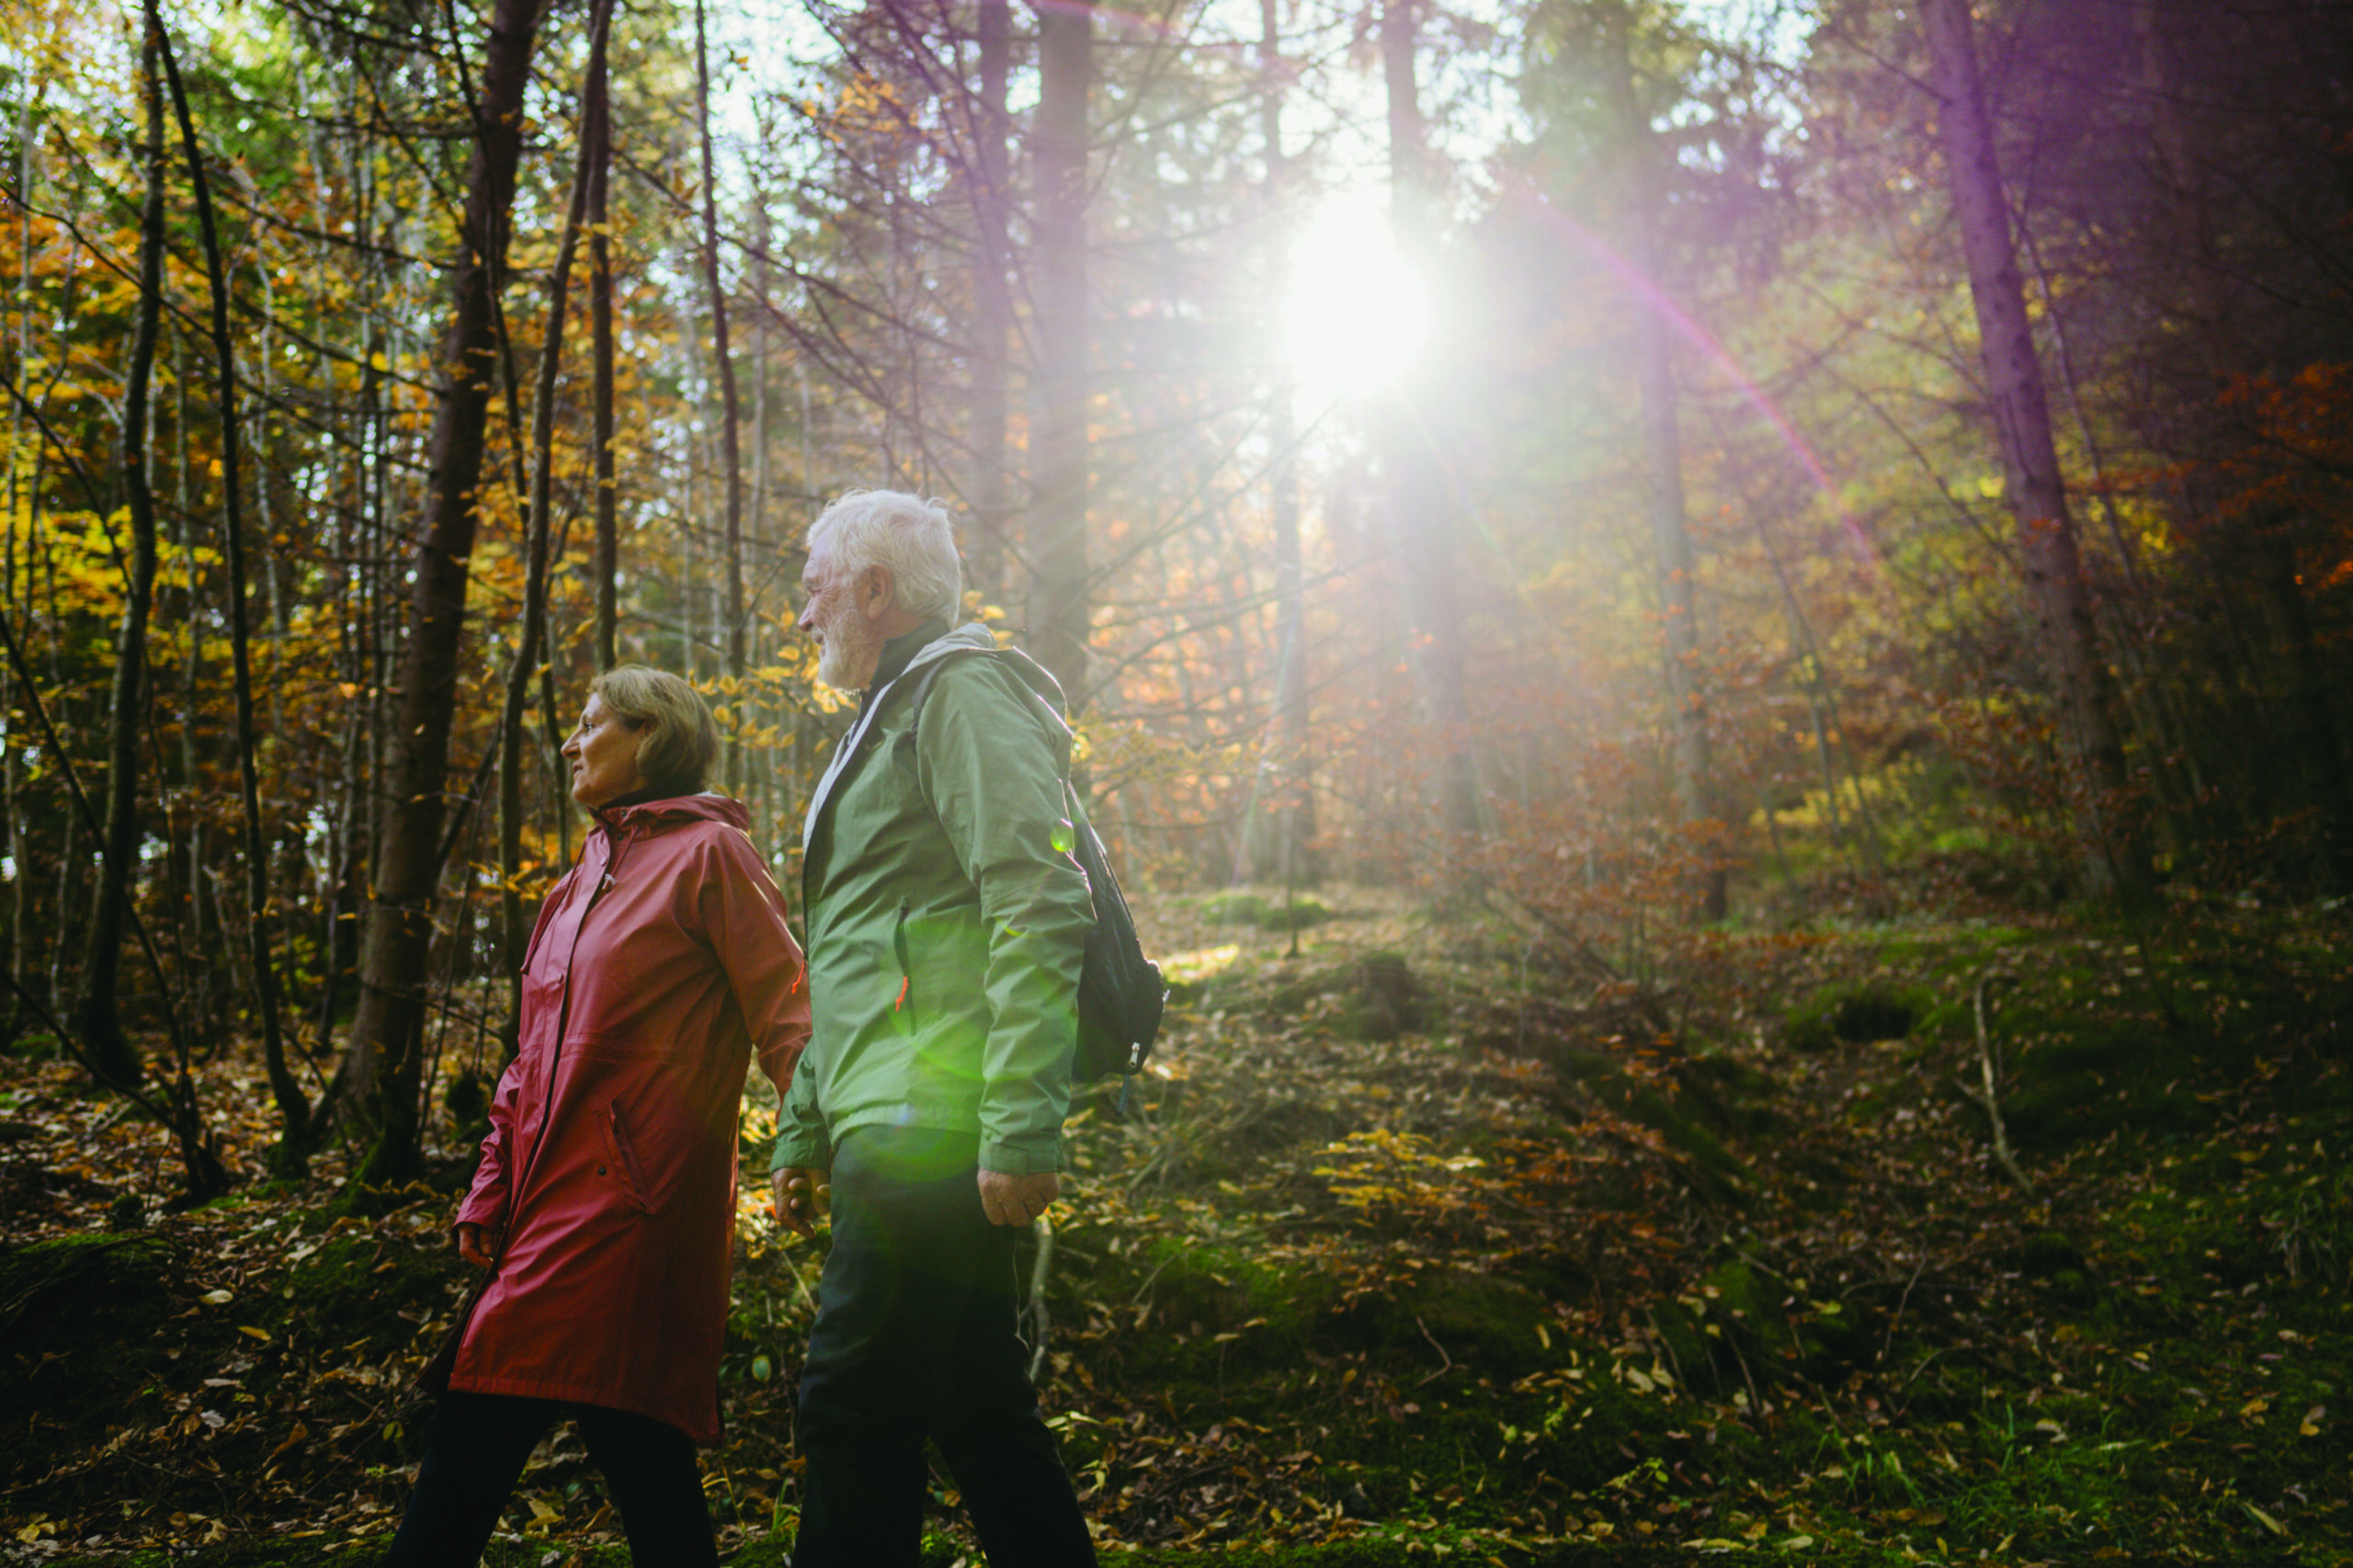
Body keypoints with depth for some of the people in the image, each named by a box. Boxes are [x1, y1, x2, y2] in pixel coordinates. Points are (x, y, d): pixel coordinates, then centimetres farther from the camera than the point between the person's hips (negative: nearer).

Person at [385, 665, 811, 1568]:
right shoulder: (589, 873, 22)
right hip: (557, 1203, 8)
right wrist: (492, 1191, 17)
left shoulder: (707, 853, -3)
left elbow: (785, 1019, -8)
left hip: (632, 1202, -8)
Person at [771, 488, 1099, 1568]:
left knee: (855, 1406, -8)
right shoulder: (886, 722, 26)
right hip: (893, 1134, 10)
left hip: (932, 1129, -10)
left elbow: (1038, 911, -18)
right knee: (978, 1406, 11)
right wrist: (805, 1132, 25)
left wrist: (1021, 1128, -24)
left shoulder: (962, 690, -4)